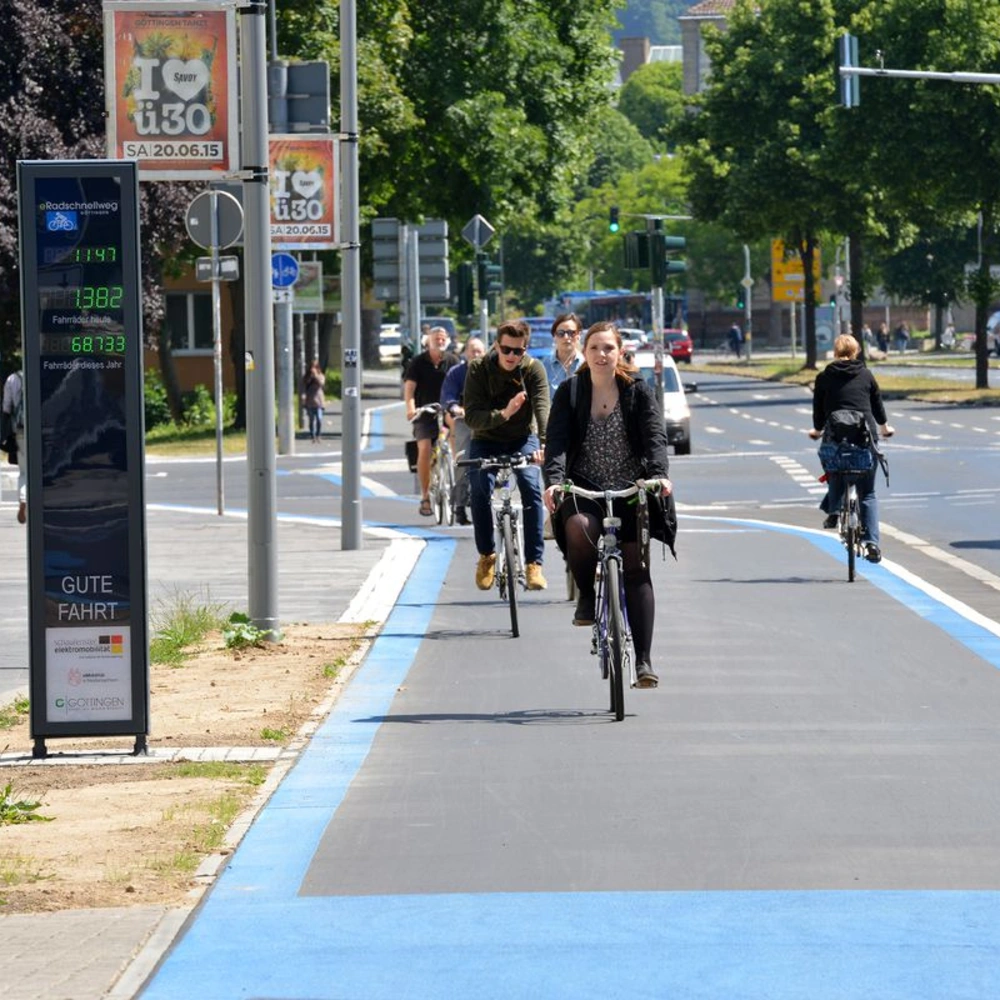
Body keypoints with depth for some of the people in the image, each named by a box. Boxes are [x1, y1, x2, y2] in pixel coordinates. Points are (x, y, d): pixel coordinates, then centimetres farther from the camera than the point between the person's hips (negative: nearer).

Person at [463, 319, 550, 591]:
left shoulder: (534, 369, -16)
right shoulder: (479, 369, -16)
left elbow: (542, 407, -29)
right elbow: (471, 416, -23)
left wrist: (544, 443, -47)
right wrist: (503, 414, -42)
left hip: (523, 439, 0)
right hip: (486, 440, 0)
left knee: (531, 487, -24)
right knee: (480, 490, -23)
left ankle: (534, 563, -19)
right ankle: (486, 556, -2)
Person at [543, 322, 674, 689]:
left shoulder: (638, 392, 0)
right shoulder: (569, 393, 1)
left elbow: (655, 437, -10)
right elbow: (557, 441, -9)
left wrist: (659, 474, -29)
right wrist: (554, 480, -27)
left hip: (631, 491, 0)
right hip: (585, 488, 0)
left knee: (636, 570, -5)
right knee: (578, 527, -34)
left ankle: (643, 660, -1)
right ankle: (586, 596, -7)